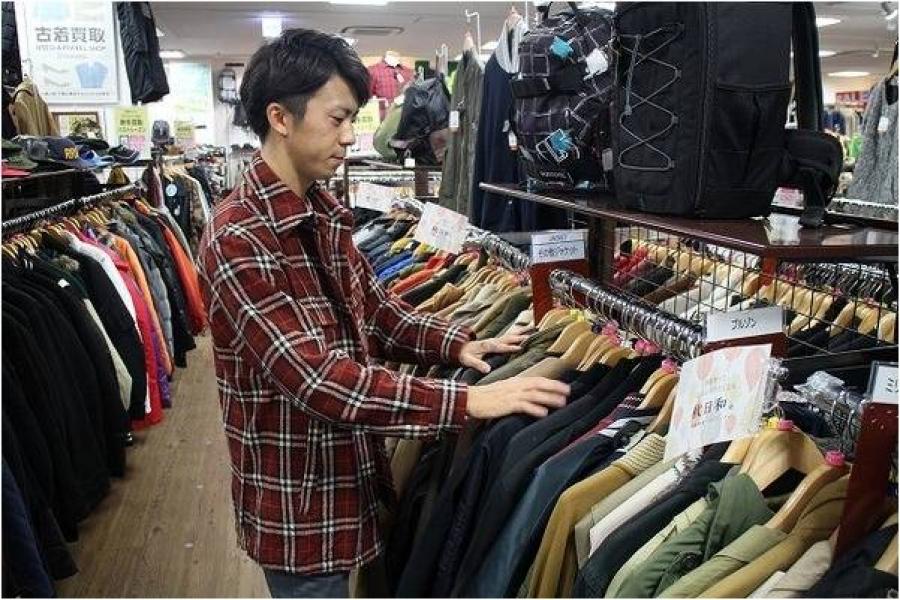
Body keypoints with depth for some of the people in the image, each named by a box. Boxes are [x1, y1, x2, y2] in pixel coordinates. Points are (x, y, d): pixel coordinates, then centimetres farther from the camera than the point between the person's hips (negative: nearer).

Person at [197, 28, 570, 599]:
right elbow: (317, 379, -31)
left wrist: (455, 344, -5)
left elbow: (373, 307, 12)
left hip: (343, 474, 8)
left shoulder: (323, 213, 4)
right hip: (296, 502, -8)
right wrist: (467, 401, -32)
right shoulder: (238, 238, -25)